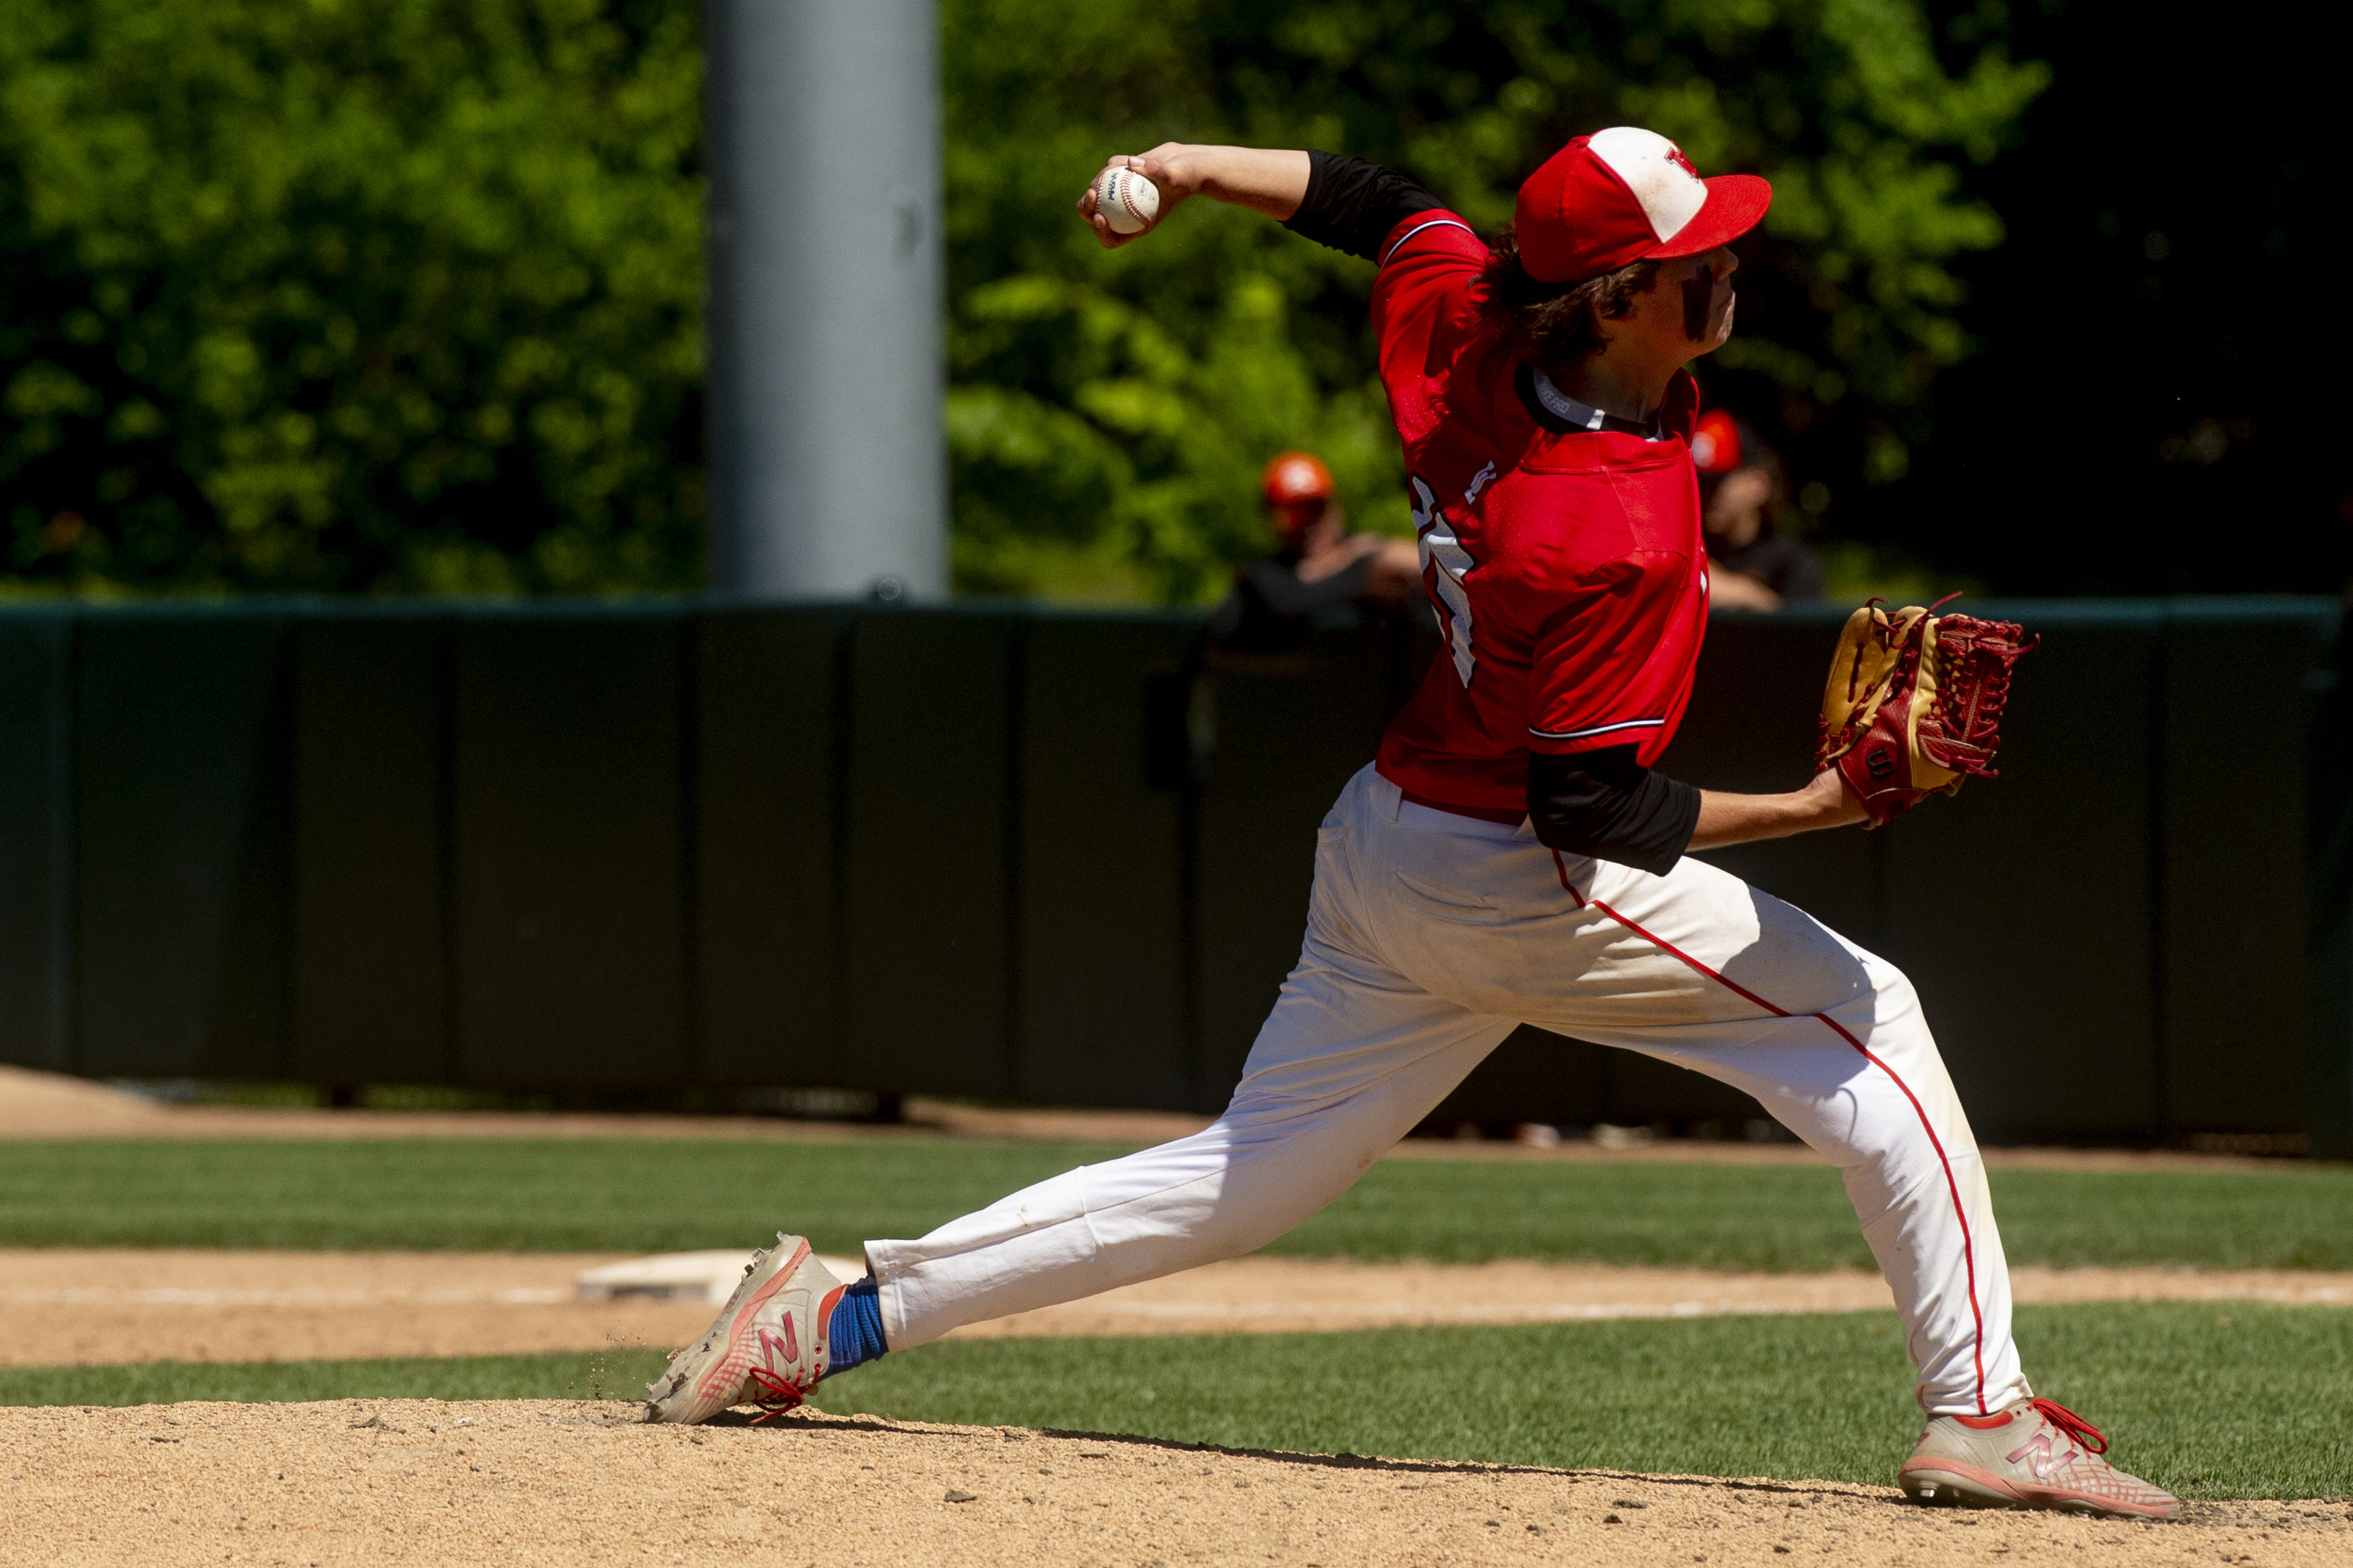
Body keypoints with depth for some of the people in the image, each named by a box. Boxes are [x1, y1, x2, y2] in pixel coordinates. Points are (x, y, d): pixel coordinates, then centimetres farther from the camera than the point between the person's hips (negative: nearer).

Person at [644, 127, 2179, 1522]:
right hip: (1524, 889, -8)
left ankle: (839, 1312, 13)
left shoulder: (1468, 333, -9)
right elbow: (1594, 807, -26)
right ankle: (1981, 1415, 1)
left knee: (1250, 1177, 15)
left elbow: (1385, 205, 11)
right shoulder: (1613, 539, -31)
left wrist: (1195, 170, 23)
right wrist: (1811, 807, -29)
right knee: (1867, 1020, 2)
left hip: (1382, 855, 8)